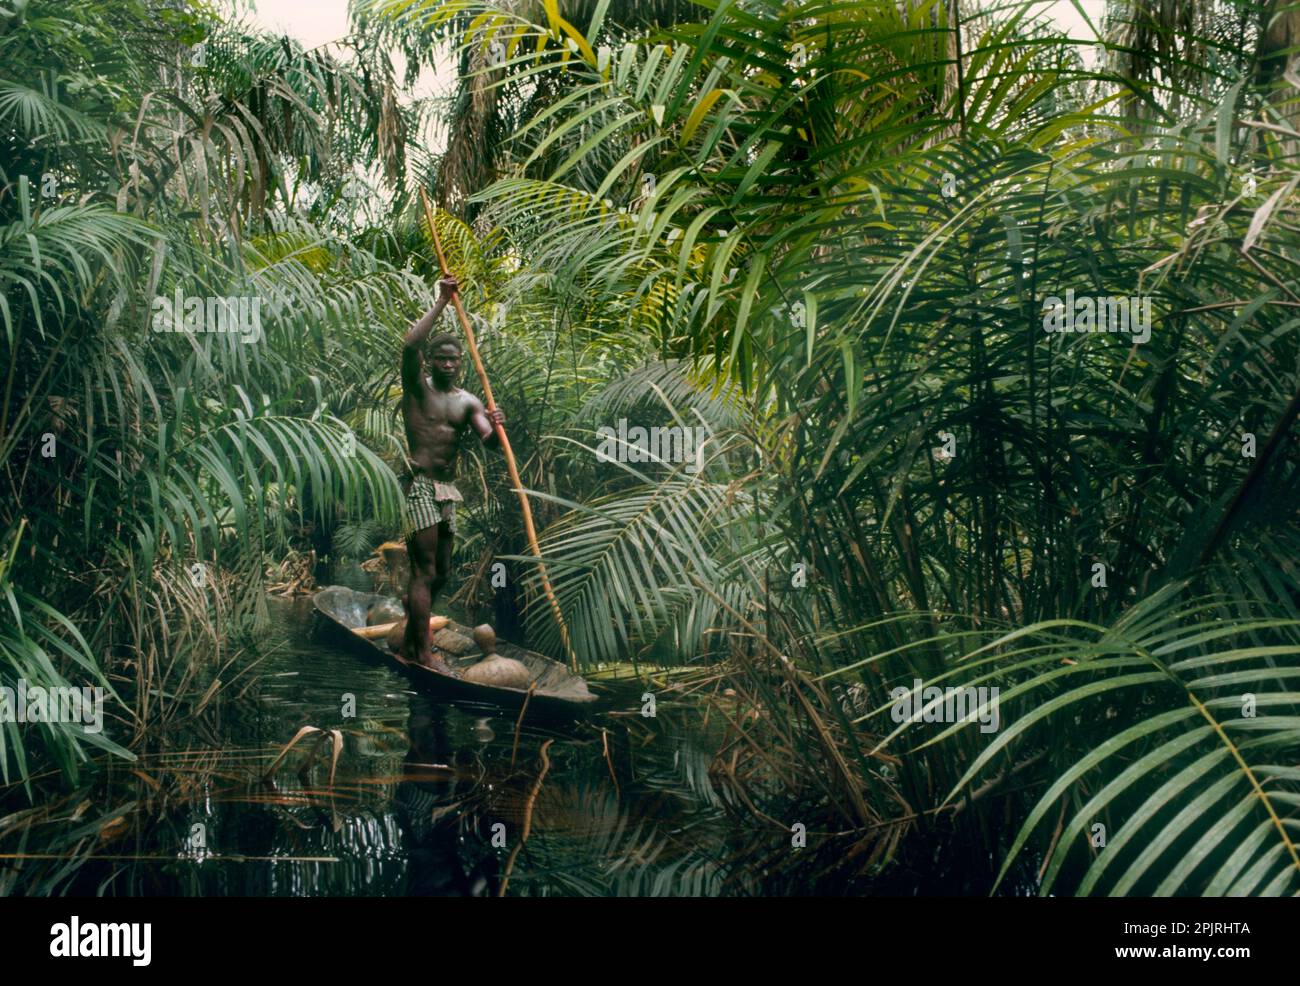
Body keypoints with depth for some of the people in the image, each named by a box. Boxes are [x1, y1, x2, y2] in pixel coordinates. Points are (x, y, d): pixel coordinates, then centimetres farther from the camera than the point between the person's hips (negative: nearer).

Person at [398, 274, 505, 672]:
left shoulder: (468, 402, 12)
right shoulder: (417, 387, 0)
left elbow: (489, 442, -1)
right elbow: (409, 345, -19)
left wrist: (494, 427, -24)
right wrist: (441, 303, -17)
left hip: (447, 489, 6)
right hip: (420, 485, -6)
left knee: (440, 573, 11)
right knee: (425, 571, -9)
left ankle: (409, 644, 24)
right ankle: (424, 654, -6)